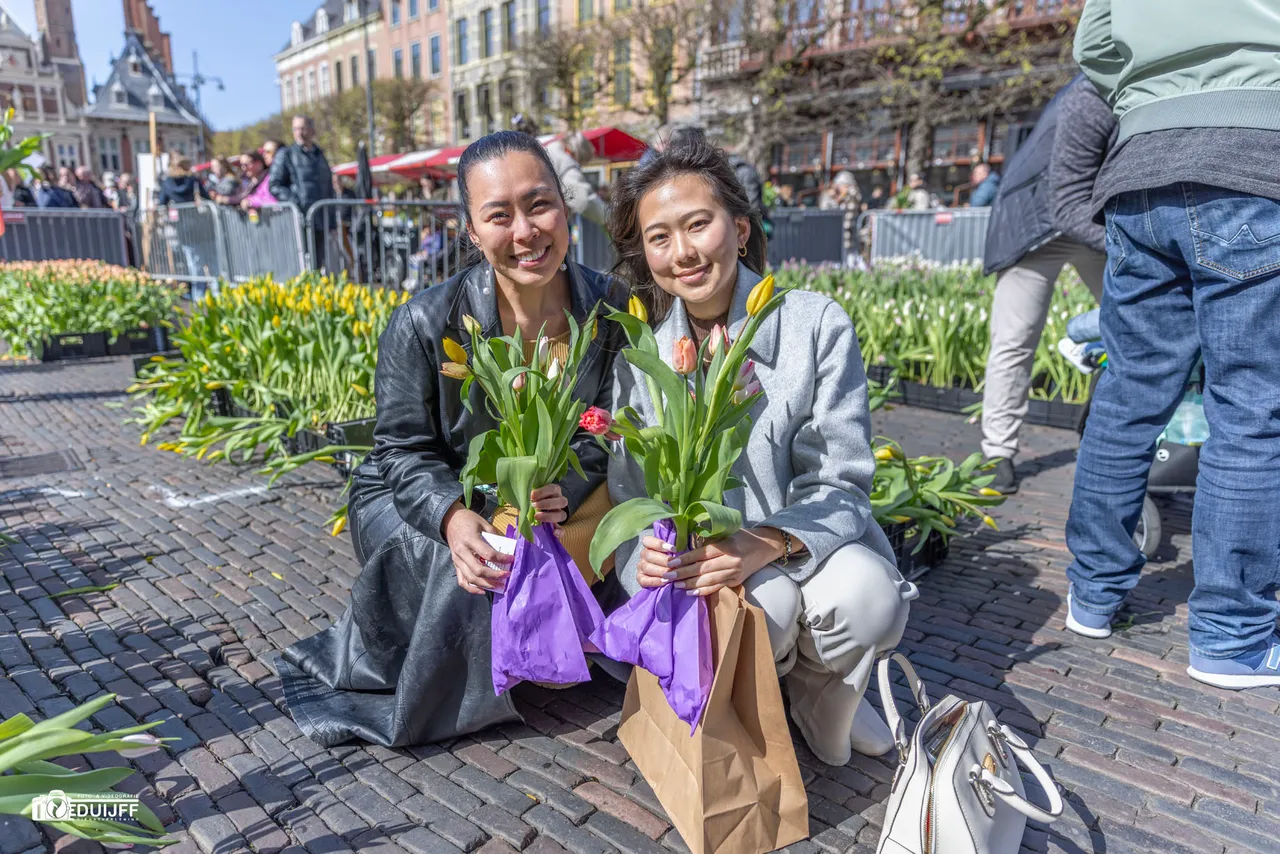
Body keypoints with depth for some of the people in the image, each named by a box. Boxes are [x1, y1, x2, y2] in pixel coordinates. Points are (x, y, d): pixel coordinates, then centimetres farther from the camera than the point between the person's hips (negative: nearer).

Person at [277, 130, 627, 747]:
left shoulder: (609, 309, -12)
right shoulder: (424, 323, -20)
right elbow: (404, 449, -15)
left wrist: (564, 487, -29)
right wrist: (454, 517, -35)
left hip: (542, 507, 4)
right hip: (414, 500, -3)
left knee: (607, 517, -24)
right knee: (471, 575, -31)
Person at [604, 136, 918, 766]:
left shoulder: (817, 325, -9)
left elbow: (839, 485, -10)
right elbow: (629, 493, -1)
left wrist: (764, 544, -30)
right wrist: (648, 555, -24)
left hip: (803, 546, 0)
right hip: (695, 565, 1)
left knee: (865, 596, -31)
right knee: (765, 604, -31)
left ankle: (820, 694, 6)